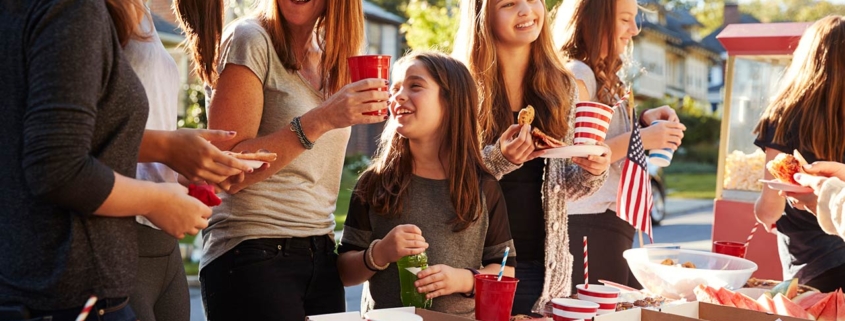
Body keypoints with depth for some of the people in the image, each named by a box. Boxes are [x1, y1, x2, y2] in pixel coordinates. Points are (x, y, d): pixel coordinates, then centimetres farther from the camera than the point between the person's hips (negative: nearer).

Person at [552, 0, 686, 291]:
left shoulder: (605, 76, 18)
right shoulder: (576, 73, -11)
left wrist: (643, 120, 8)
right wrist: (640, 139, -20)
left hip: (613, 221, 10)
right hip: (589, 223, -10)